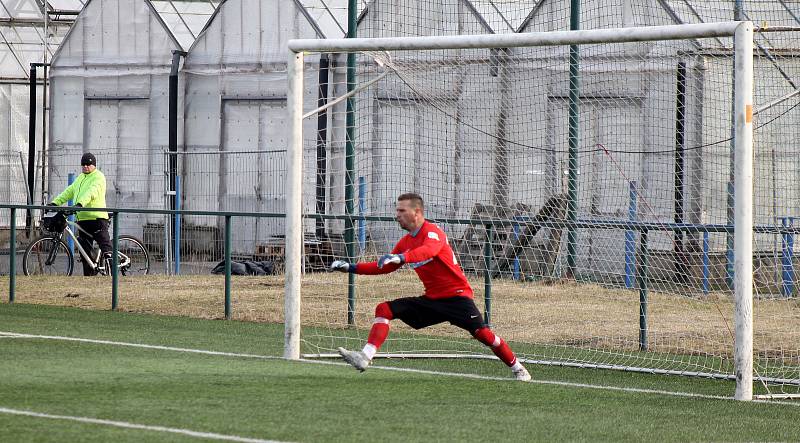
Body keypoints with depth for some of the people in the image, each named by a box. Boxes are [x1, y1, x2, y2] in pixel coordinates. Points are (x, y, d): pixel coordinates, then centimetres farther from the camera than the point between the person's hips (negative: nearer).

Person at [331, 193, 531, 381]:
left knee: (481, 333, -21)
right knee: (384, 309, -4)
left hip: (456, 295, -8)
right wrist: (351, 268, 11)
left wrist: (401, 258, -54)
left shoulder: (432, 232, -14)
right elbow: (385, 267, 20)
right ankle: (364, 357, -16)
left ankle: (517, 368, -4)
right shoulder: (406, 241, 12)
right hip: (431, 299, 8)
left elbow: (429, 250, -37)